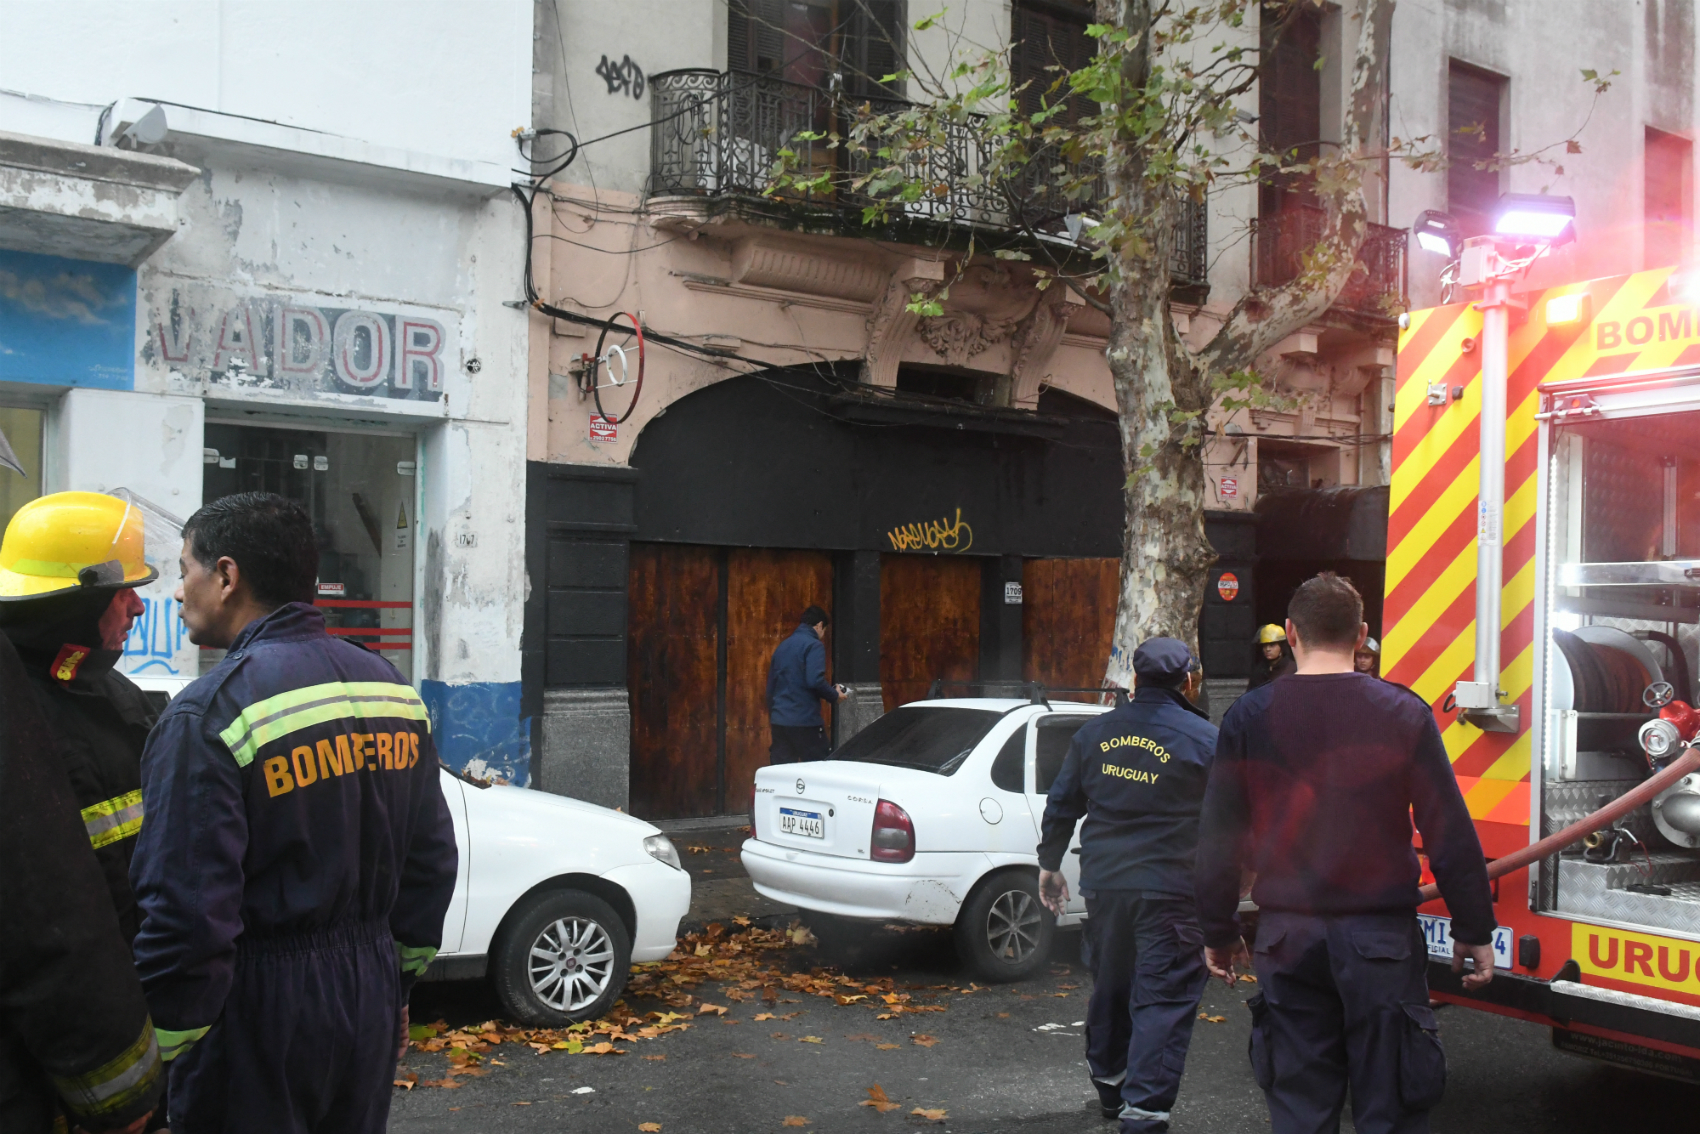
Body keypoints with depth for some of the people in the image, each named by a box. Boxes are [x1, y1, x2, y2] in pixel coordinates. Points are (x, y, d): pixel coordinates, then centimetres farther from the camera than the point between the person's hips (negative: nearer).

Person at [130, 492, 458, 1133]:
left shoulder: (211, 714, -17)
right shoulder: (392, 689, 5)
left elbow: (186, 913, -20)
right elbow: (431, 858, 10)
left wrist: (167, 1051, -10)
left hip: (260, 1009, -6)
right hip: (370, 1001, 6)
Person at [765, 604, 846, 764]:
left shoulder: (782, 646, 16)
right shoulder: (814, 645, -7)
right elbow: (815, 681, -21)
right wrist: (835, 696, -4)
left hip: (779, 721, 7)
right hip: (805, 721, -7)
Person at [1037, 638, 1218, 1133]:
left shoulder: (1095, 733, 6)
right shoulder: (1205, 739, -7)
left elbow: (1061, 804, 13)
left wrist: (1049, 864, 24)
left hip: (1103, 885, 5)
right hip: (1171, 889, -5)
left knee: (1110, 986, 21)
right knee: (1163, 999, -2)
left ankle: (1109, 1083, 38)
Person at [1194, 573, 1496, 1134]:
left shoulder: (1249, 716, 0)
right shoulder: (1403, 713, -4)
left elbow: (1218, 838, 3)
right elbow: (1451, 836, -4)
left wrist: (1218, 930, 13)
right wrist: (1474, 931, 6)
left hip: (1288, 938, 1)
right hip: (1382, 937, -1)